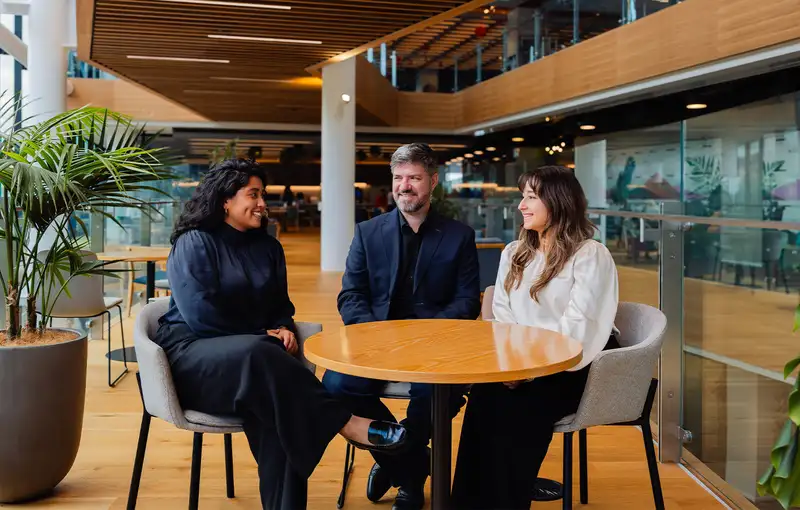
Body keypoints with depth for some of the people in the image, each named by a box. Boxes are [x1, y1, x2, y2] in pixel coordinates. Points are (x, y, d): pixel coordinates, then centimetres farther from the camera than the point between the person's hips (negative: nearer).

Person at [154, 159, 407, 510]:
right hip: (193, 350, -5)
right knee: (257, 356, -39)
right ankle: (349, 425, -37)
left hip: (250, 354, 5)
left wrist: (283, 329, -4)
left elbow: (281, 305, 19)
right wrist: (258, 336, -12)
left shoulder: (267, 246, 14)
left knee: (271, 396, -32)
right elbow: (199, 314, -14)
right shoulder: (194, 243, -4)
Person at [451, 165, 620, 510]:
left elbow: (576, 331, -15)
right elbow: (502, 318, 9)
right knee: (485, 395, -27)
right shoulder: (514, 253, 15)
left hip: (573, 369, -5)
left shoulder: (590, 255, -6)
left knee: (510, 404, -31)